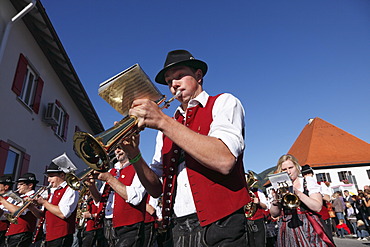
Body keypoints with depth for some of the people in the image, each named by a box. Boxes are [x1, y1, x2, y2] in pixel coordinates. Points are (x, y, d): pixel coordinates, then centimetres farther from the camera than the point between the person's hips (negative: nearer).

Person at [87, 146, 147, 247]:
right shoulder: (111, 171, 15)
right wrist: (91, 185, -4)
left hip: (128, 228, -6)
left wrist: (109, 178, -18)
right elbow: (99, 200, 16)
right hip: (107, 227, 6)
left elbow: (134, 198, -22)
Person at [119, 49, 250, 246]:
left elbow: (224, 161, -20)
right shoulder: (166, 128, 13)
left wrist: (163, 122, -19)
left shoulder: (224, 103, 0)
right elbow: (156, 189, 9)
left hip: (219, 229, -4)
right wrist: (134, 155, -8)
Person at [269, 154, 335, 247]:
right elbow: (274, 214, 5)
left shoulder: (308, 181, 2)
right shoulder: (279, 187, 6)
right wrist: (275, 201, -15)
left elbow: (318, 207, -10)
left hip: (309, 230, -1)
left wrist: (298, 193, -21)